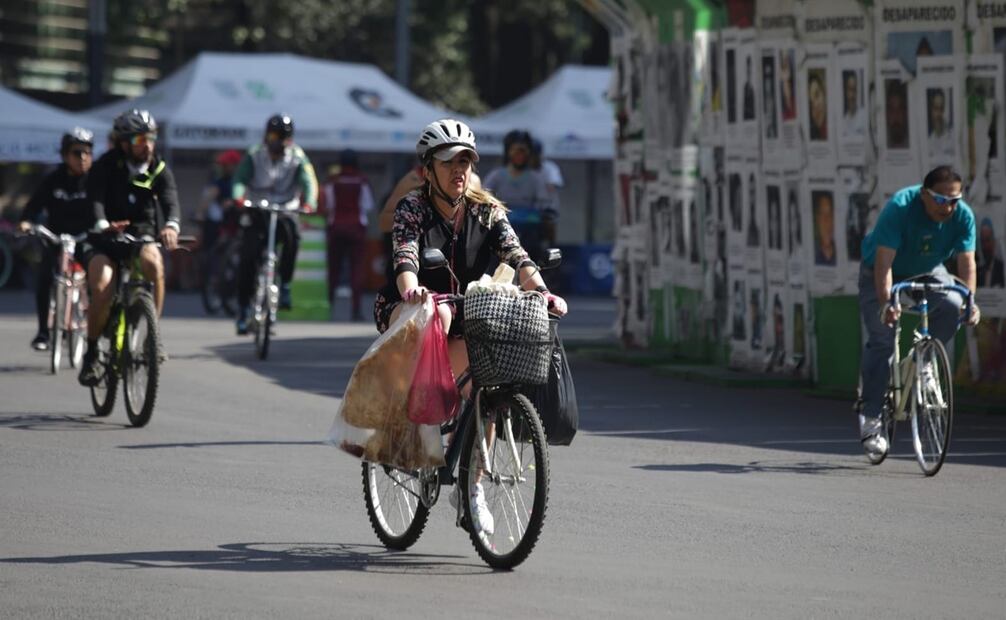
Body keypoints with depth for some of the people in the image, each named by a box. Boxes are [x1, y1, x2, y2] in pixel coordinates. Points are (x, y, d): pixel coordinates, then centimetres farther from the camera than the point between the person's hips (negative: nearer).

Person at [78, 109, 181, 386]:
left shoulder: (159, 170, -3)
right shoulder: (106, 166, -9)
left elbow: (171, 202, -18)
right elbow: (95, 200, -23)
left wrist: (172, 226, -42)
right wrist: (102, 225, -46)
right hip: (104, 239, -2)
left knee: (153, 260, -33)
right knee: (103, 288, -26)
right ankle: (91, 353, -6)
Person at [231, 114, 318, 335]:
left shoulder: (298, 158, 0)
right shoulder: (254, 156, -2)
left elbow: (308, 181, -15)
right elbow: (241, 178, -16)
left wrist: (309, 202, -36)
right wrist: (238, 197, -38)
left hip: (284, 211, 0)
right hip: (257, 212, 0)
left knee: (292, 234, -33)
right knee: (248, 258, -12)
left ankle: (285, 285, -20)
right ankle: (243, 309, 1)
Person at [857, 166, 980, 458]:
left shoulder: (962, 215, -22)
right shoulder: (900, 207, -33)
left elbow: (967, 262, -23)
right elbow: (884, 262, -38)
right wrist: (886, 303, -51)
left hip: (927, 271, 3)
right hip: (881, 272, -3)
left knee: (952, 305, -28)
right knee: (881, 339, -17)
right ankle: (870, 418, -9)